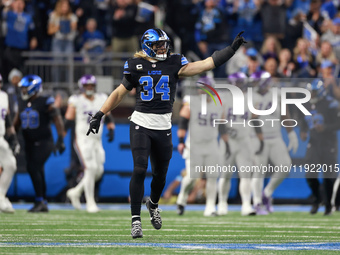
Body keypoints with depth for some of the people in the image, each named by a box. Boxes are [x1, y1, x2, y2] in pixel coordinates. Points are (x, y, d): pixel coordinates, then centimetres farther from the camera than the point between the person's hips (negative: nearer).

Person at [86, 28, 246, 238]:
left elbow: (206, 64, -6)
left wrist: (232, 49, -13)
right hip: (141, 125, -2)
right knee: (140, 170, -14)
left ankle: (153, 204, 43)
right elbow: (119, 94, 9)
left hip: (163, 128, 2)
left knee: (160, 174, 10)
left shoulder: (174, 64, 1)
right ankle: (136, 219, -9)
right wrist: (99, 116, 4)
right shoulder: (136, 66, 1)